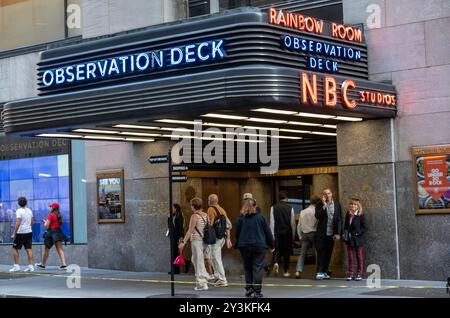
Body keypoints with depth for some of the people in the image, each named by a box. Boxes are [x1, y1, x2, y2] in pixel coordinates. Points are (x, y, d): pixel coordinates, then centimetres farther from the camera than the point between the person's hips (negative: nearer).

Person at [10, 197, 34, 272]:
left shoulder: (19, 211, -11)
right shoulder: (29, 211, 9)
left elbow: (18, 223, -18)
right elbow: (32, 222, 16)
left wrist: (14, 233, -14)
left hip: (21, 233, -6)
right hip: (29, 232, 6)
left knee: (15, 248, 5)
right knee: (29, 249, 4)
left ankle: (16, 266, 2)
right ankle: (31, 266, 1)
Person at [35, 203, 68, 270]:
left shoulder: (50, 215, -10)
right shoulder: (59, 216, 11)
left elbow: (47, 226, -13)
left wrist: (45, 222, 10)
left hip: (51, 232, -6)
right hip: (58, 232, 6)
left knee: (46, 250, 9)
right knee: (60, 249, -1)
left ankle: (42, 264, 21)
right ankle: (64, 264, -14)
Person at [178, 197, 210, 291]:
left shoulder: (194, 216, -13)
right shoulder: (205, 215, 8)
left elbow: (190, 230, -17)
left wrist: (183, 242, -16)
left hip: (196, 240, -7)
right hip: (204, 240, 7)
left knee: (199, 261, -1)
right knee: (195, 259, 23)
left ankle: (202, 283, 1)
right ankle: (205, 276, 17)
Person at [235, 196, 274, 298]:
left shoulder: (240, 218, -2)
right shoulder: (260, 217, -2)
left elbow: (237, 233, 4)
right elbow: (267, 232, 2)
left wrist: (237, 245, 17)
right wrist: (271, 244, 11)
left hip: (244, 246, 1)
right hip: (259, 246, -1)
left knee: (247, 268, 14)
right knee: (258, 268, -1)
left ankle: (249, 289, 12)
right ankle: (257, 291, -7)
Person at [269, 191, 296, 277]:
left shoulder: (273, 208, -1)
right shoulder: (290, 208, -4)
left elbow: (272, 222, -2)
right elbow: (293, 222, -1)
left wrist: (272, 234, 2)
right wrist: (293, 234, 9)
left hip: (277, 232, 1)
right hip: (288, 232, -1)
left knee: (278, 250, 12)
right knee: (287, 251, 9)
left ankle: (276, 263, -17)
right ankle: (286, 271, 12)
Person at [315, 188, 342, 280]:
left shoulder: (337, 205, 6)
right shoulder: (320, 205, 1)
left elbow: (339, 220, 5)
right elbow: (317, 216, -13)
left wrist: (338, 233, -1)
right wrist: (324, 206, -18)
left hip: (332, 234, 2)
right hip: (321, 233, -2)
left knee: (328, 253, 6)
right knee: (321, 252, -5)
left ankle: (325, 271, 14)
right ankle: (319, 272, -5)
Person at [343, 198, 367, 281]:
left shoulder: (360, 215, -8)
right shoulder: (348, 214, 6)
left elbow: (364, 228, -7)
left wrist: (358, 233, -16)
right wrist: (345, 234, 2)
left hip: (357, 239, -4)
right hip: (349, 240, 4)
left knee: (359, 256, 6)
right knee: (350, 257, 6)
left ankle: (359, 274, 11)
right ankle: (350, 273, 11)